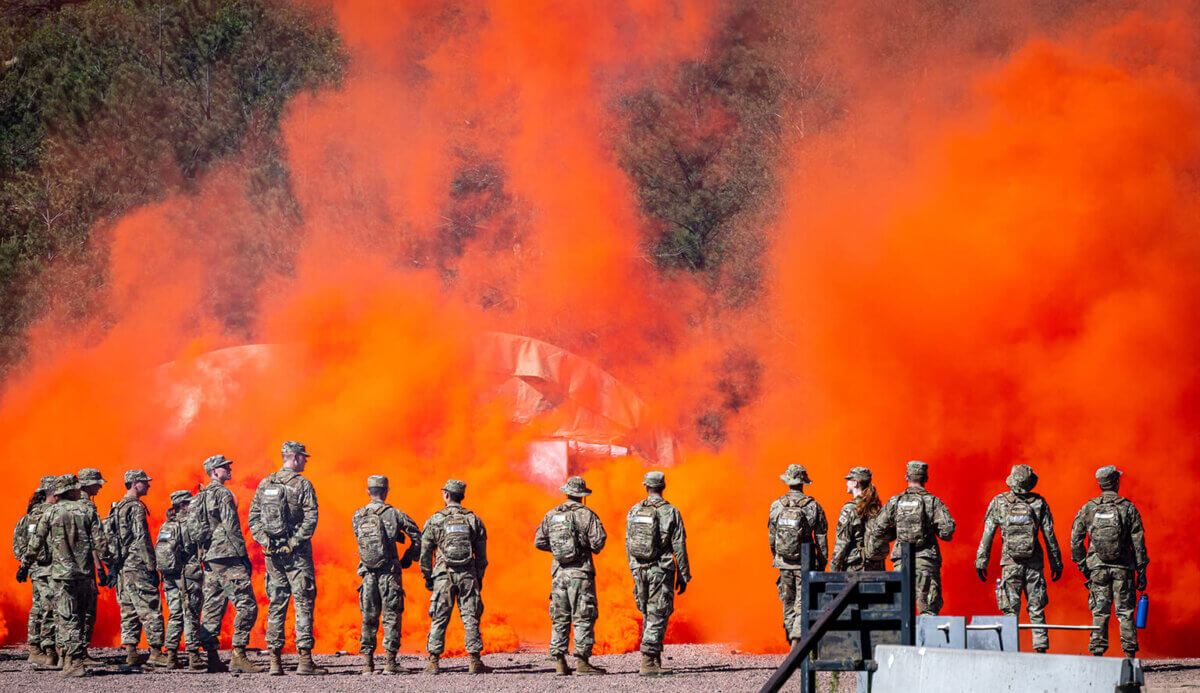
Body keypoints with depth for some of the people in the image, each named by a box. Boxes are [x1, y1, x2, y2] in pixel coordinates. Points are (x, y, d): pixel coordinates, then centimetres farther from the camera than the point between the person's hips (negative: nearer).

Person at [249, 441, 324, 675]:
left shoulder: (265, 484, 10)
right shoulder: (302, 484, -6)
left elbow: (253, 517, 7)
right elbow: (311, 518, -15)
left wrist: (264, 540, 2)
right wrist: (295, 541, -11)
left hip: (272, 551, 5)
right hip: (296, 551, -5)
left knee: (276, 603, 9)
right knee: (304, 603, -2)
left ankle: (275, 661, 6)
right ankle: (305, 660, -8)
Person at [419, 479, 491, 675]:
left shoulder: (434, 521, 0)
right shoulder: (474, 520, 5)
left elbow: (425, 552, 2)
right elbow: (481, 554, 8)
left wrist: (427, 577, 11)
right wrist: (479, 578, 16)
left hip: (444, 576, -1)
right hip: (468, 575, 1)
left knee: (439, 619, 3)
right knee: (471, 618, 4)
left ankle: (433, 662, 1)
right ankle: (475, 662, 2)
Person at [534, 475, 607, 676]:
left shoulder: (551, 515, 7)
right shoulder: (586, 514, -7)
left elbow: (539, 542, 8)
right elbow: (598, 541, -12)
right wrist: (591, 547, 11)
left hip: (559, 572, 4)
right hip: (580, 571, -4)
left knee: (559, 619, 8)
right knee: (583, 618, -2)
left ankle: (560, 663, 5)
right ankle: (582, 661, -7)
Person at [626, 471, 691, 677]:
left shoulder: (634, 511, 5)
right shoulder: (670, 512, -6)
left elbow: (628, 544, 9)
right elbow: (679, 547, -6)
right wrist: (683, 575, 1)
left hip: (639, 570, 4)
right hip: (661, 571, -4)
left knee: (648, 616, 16)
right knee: (657, 616, -2)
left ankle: (655, 661, 17)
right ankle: (647, 663, -9)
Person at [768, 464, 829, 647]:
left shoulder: (776, 506, 0)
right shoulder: (813, 507, -7)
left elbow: (771, 536, 7)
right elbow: (821, 538, -5)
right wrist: (822, 564, 4)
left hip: (784, 562, 2)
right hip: (805, 563, -2)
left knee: (788, 603, 15)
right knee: (803, 604, -1)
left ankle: (791, 637, 22)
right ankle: (797, 640, -15)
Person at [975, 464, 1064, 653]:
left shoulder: (998, 503, -2)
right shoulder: (1039, 503, 0)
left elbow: (988, 534, -2)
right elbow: (1049, 536, 3)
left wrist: (981, 561, 3)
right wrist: (1056, 564, 10)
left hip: (1010, 564, -1)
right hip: (1034, 564, 1)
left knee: (1011, 610, 2)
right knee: (1036, 610, 7)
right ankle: (1041, 647, 2)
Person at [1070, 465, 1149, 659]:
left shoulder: (1088, 508, 2)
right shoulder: (1128, 508, -2)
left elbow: (1076, 539, 2)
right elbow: (1138, 542, -1)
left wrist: (1082, 564, 12)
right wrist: (1141, 572, 4)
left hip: (1097, 568, 1)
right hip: (1123, 568, -1)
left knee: (1100, 614, 5)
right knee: (1125, 613, 5)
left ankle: (1097, 654, -1)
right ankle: (1130, 655, 2)